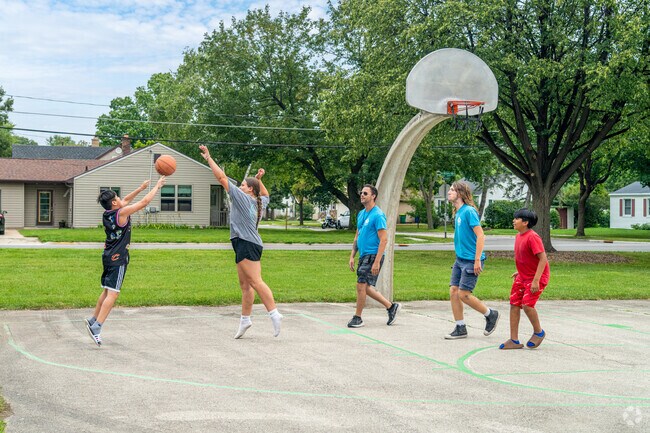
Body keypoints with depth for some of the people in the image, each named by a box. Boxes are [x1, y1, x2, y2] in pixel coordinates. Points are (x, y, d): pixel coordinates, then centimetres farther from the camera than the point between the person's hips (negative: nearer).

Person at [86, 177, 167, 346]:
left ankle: (93, 320, 27)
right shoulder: (121, 213, -16)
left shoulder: (107, 213, 6)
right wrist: (157, 186, 1)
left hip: (108, 256, 9)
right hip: (118, 258, -9)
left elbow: (125, 201, 23)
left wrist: (141, 188, 24)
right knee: (113, 293, -10)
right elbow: (144, 202, -11)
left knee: (107, 291, 19)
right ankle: (96, 327, -16)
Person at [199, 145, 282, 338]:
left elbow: (221, 177, -5)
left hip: (246, 244, -10)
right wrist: (259, 180, 37)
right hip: (248, 245, 10)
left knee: (255, 281, -15)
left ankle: (274, 314, -22)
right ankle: (245, 319, 15)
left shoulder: (242, 197, -5)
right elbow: (265, 195, 44)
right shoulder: (259, 202, 16)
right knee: (245, 284, 12)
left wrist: (208, 158, 1)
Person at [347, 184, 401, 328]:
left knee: (361, 285, -6)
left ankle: (357, 318, 7)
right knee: (366, 287, 12)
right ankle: (391, 306, 24)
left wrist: (376, 262, -22)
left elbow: (384, 240, -18)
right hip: (363, 256, 9)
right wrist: (352, 256, 14)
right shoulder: (361, 214, 13)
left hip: (373, 256, -9)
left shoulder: (378, 215, -14)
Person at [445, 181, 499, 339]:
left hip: (471, 261, -9)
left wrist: (477, 260, -22)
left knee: (463, 294, -7)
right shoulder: (457, 213, 12)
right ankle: (460, 329, 14)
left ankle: (491, 314, 14)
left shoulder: (469, 211, -15)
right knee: (453, 292, 4)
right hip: (460, 259, 9)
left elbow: (480, 235, -19)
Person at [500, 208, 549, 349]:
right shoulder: (519, 236, 6)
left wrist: (536, 280, -28)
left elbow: (543, 258, -25)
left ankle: (539, 332, 8)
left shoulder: (532, 237, -22)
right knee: (514, 304, 3)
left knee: (527, 304, -18)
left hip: (537, 276, -9)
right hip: (523, 276, 9)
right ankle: (514, 340, 9)